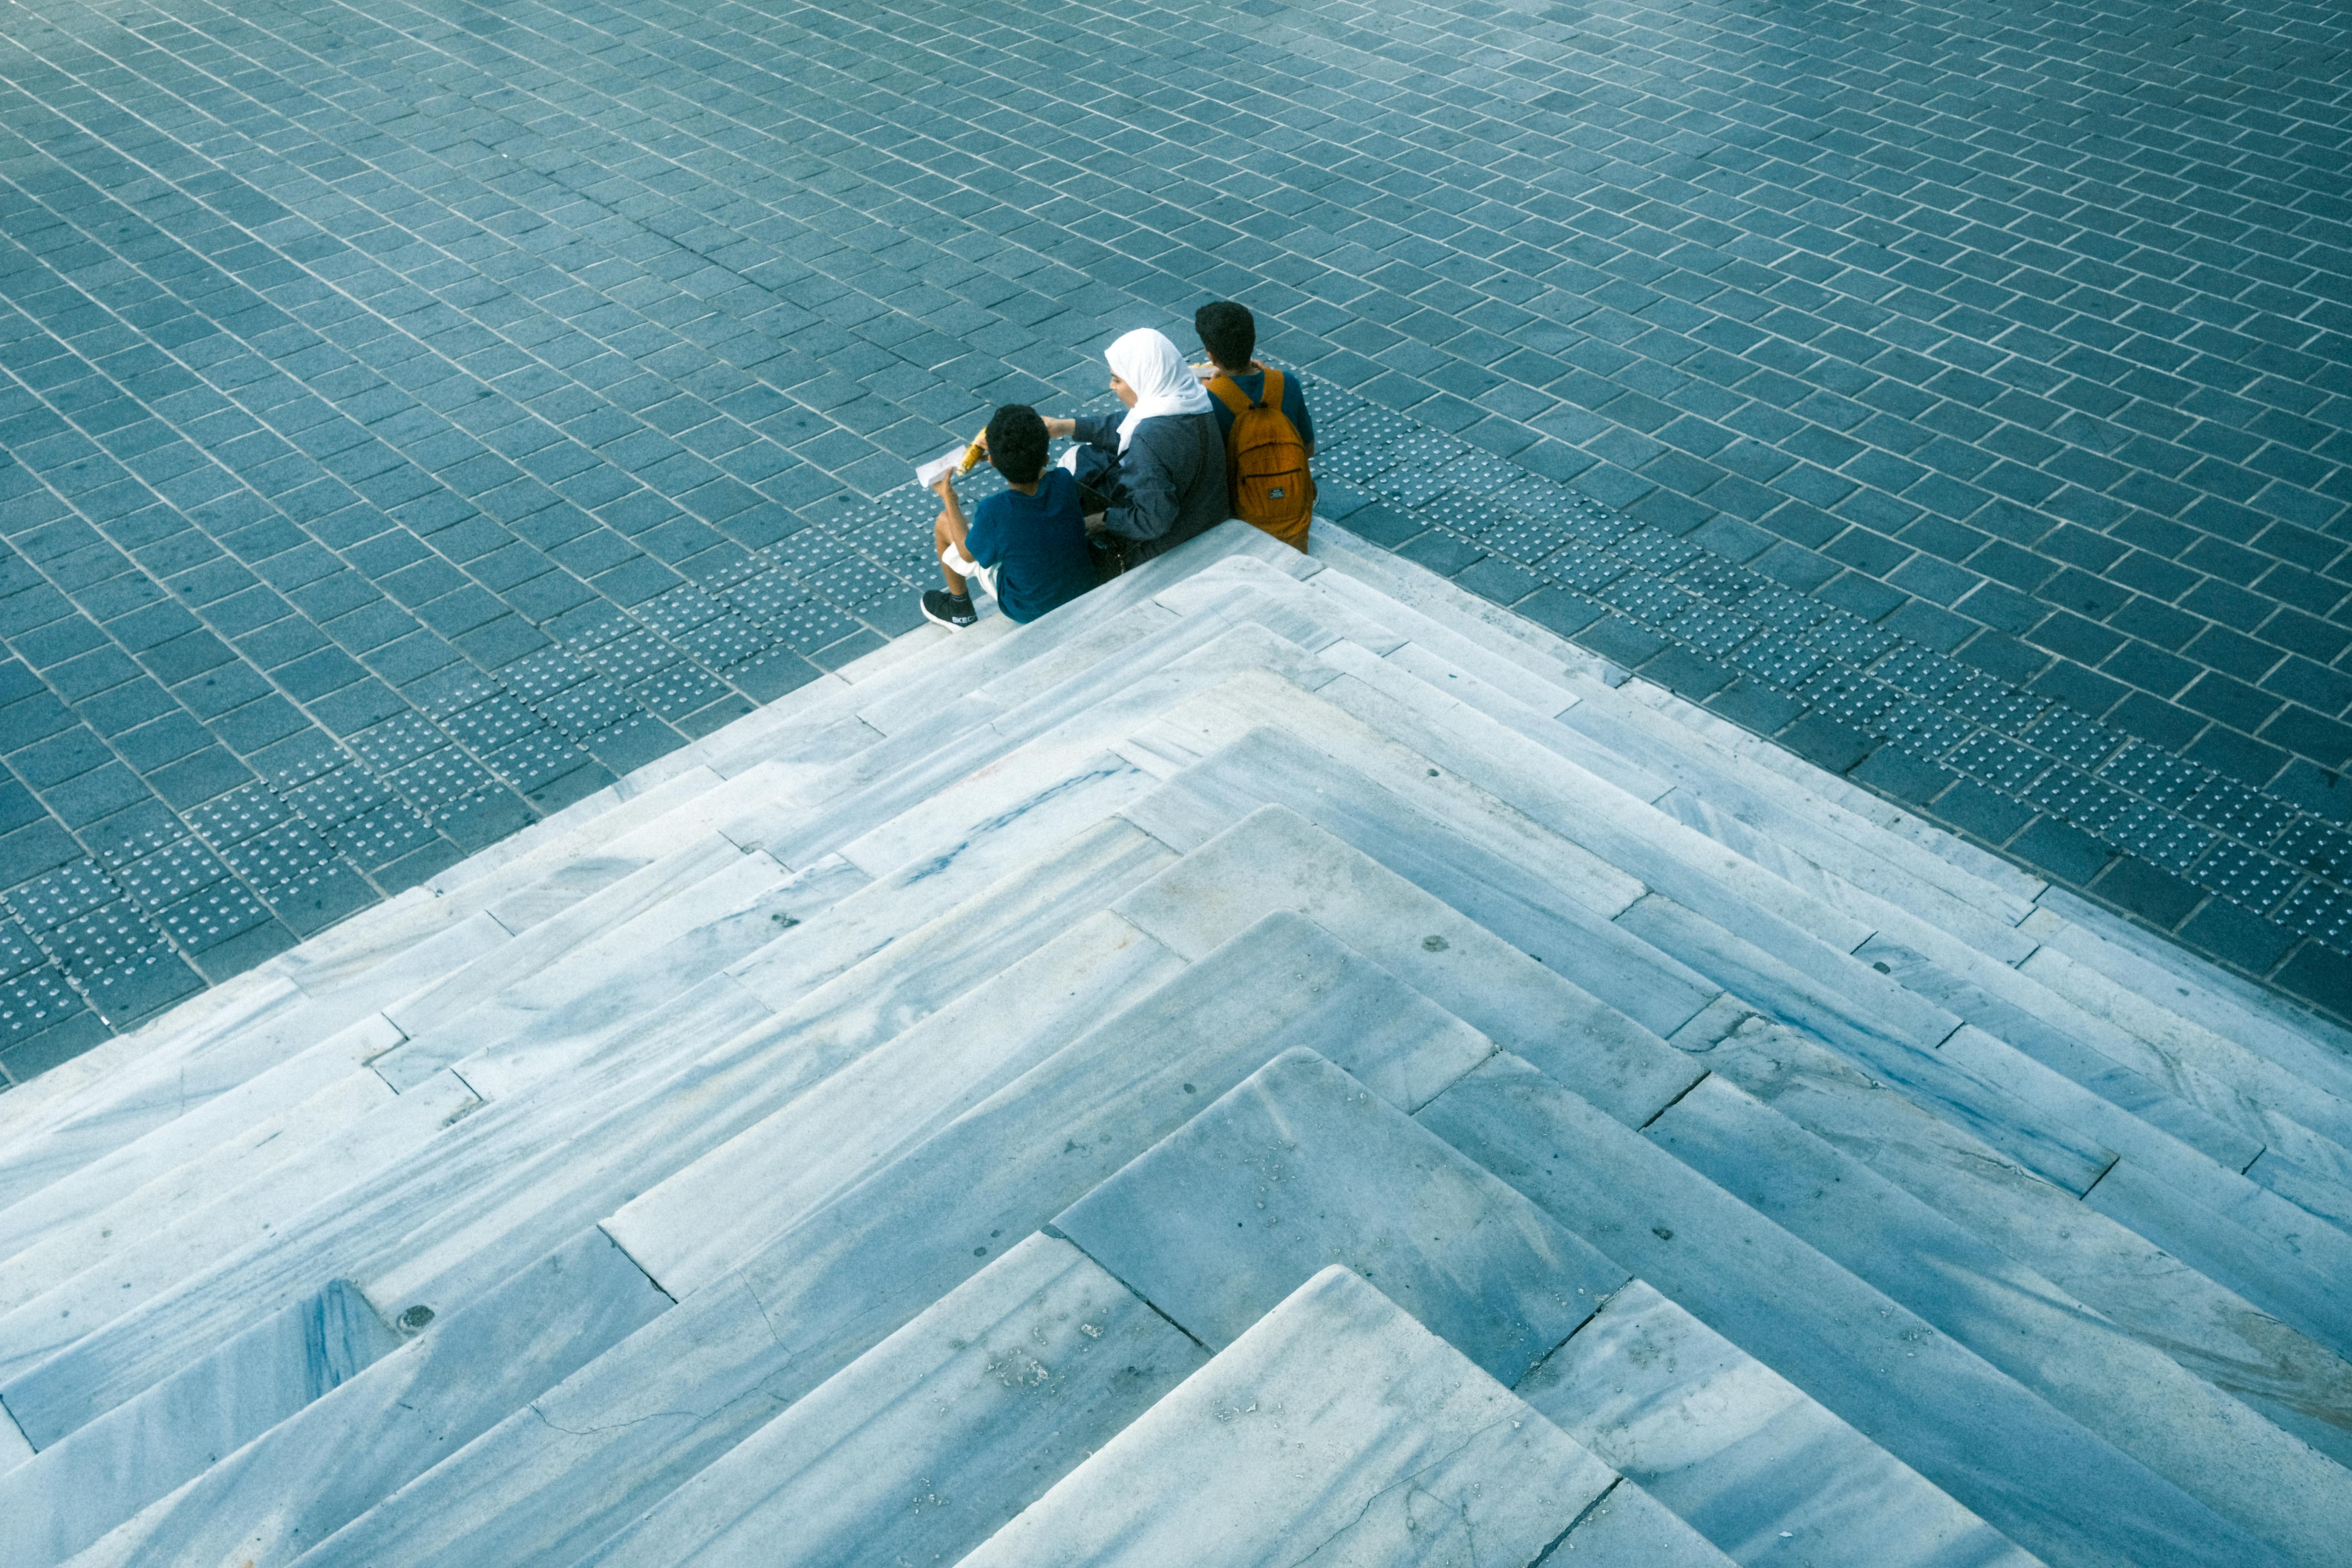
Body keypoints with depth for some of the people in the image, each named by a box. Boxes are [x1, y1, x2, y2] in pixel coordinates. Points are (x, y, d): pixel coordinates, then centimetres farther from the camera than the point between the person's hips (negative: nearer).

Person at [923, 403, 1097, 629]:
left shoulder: (993, 512, -32)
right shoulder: (1064, 484, -23)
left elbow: (969, 554, -10)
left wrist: (949, 499, 1)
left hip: (1028, 610, -3)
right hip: (1083, 593, 3)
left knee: (944, 523, 11)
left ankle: (961, 610, 36)